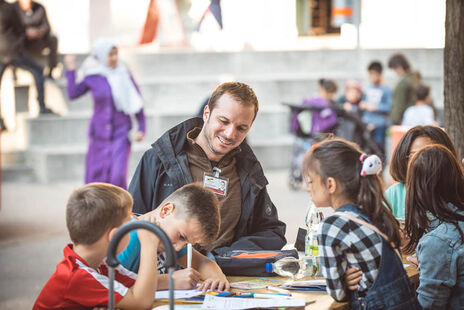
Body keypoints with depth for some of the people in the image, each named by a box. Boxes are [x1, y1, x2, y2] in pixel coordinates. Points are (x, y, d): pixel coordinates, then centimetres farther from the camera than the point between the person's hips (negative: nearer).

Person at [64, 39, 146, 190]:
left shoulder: (124, 74, -2)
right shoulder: (92, 77, 0)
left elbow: (137, 102, 3)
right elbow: (73, 94, 9)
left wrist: (142, 128, -1)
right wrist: (70, 70, 5)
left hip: (121, 132, -2)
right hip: (100, 133, 2)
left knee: (117, 175, -15)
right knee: (96, 175, 7)